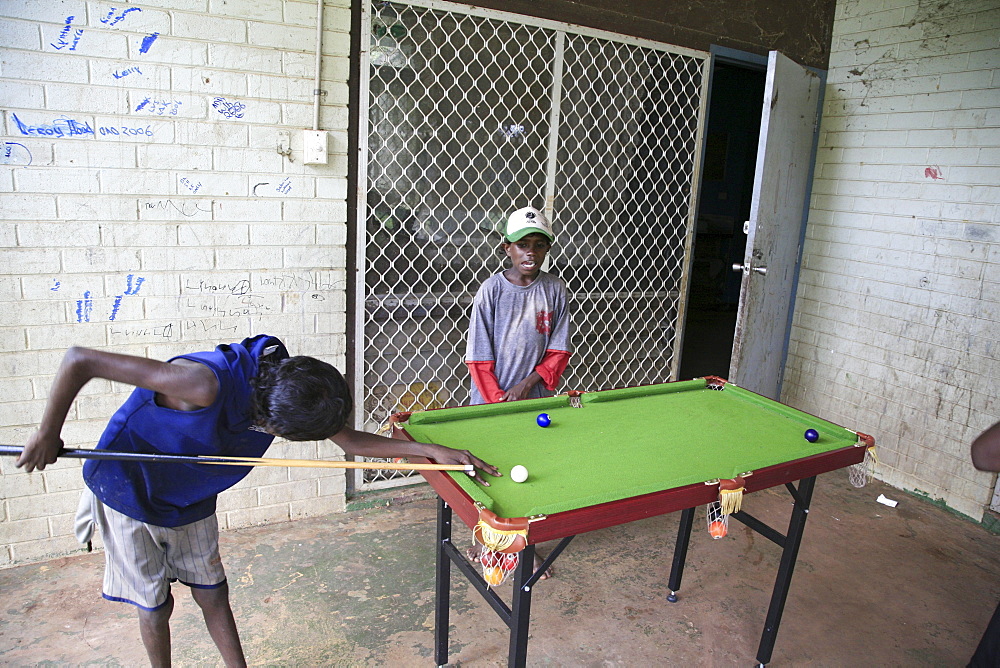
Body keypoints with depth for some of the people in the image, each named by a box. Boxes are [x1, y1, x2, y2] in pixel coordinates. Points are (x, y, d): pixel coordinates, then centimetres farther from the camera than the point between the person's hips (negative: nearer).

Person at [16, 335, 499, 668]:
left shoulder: (285, 389, -20)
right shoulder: (206, 384, -42)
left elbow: (349, 440, -8)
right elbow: (79, 360, -35)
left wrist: (431, 451, -14)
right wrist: (48, 435, -22)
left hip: (191, 500, 5)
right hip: (130, 495, -5)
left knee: (213, 594, 12)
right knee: (155, 605, 10)